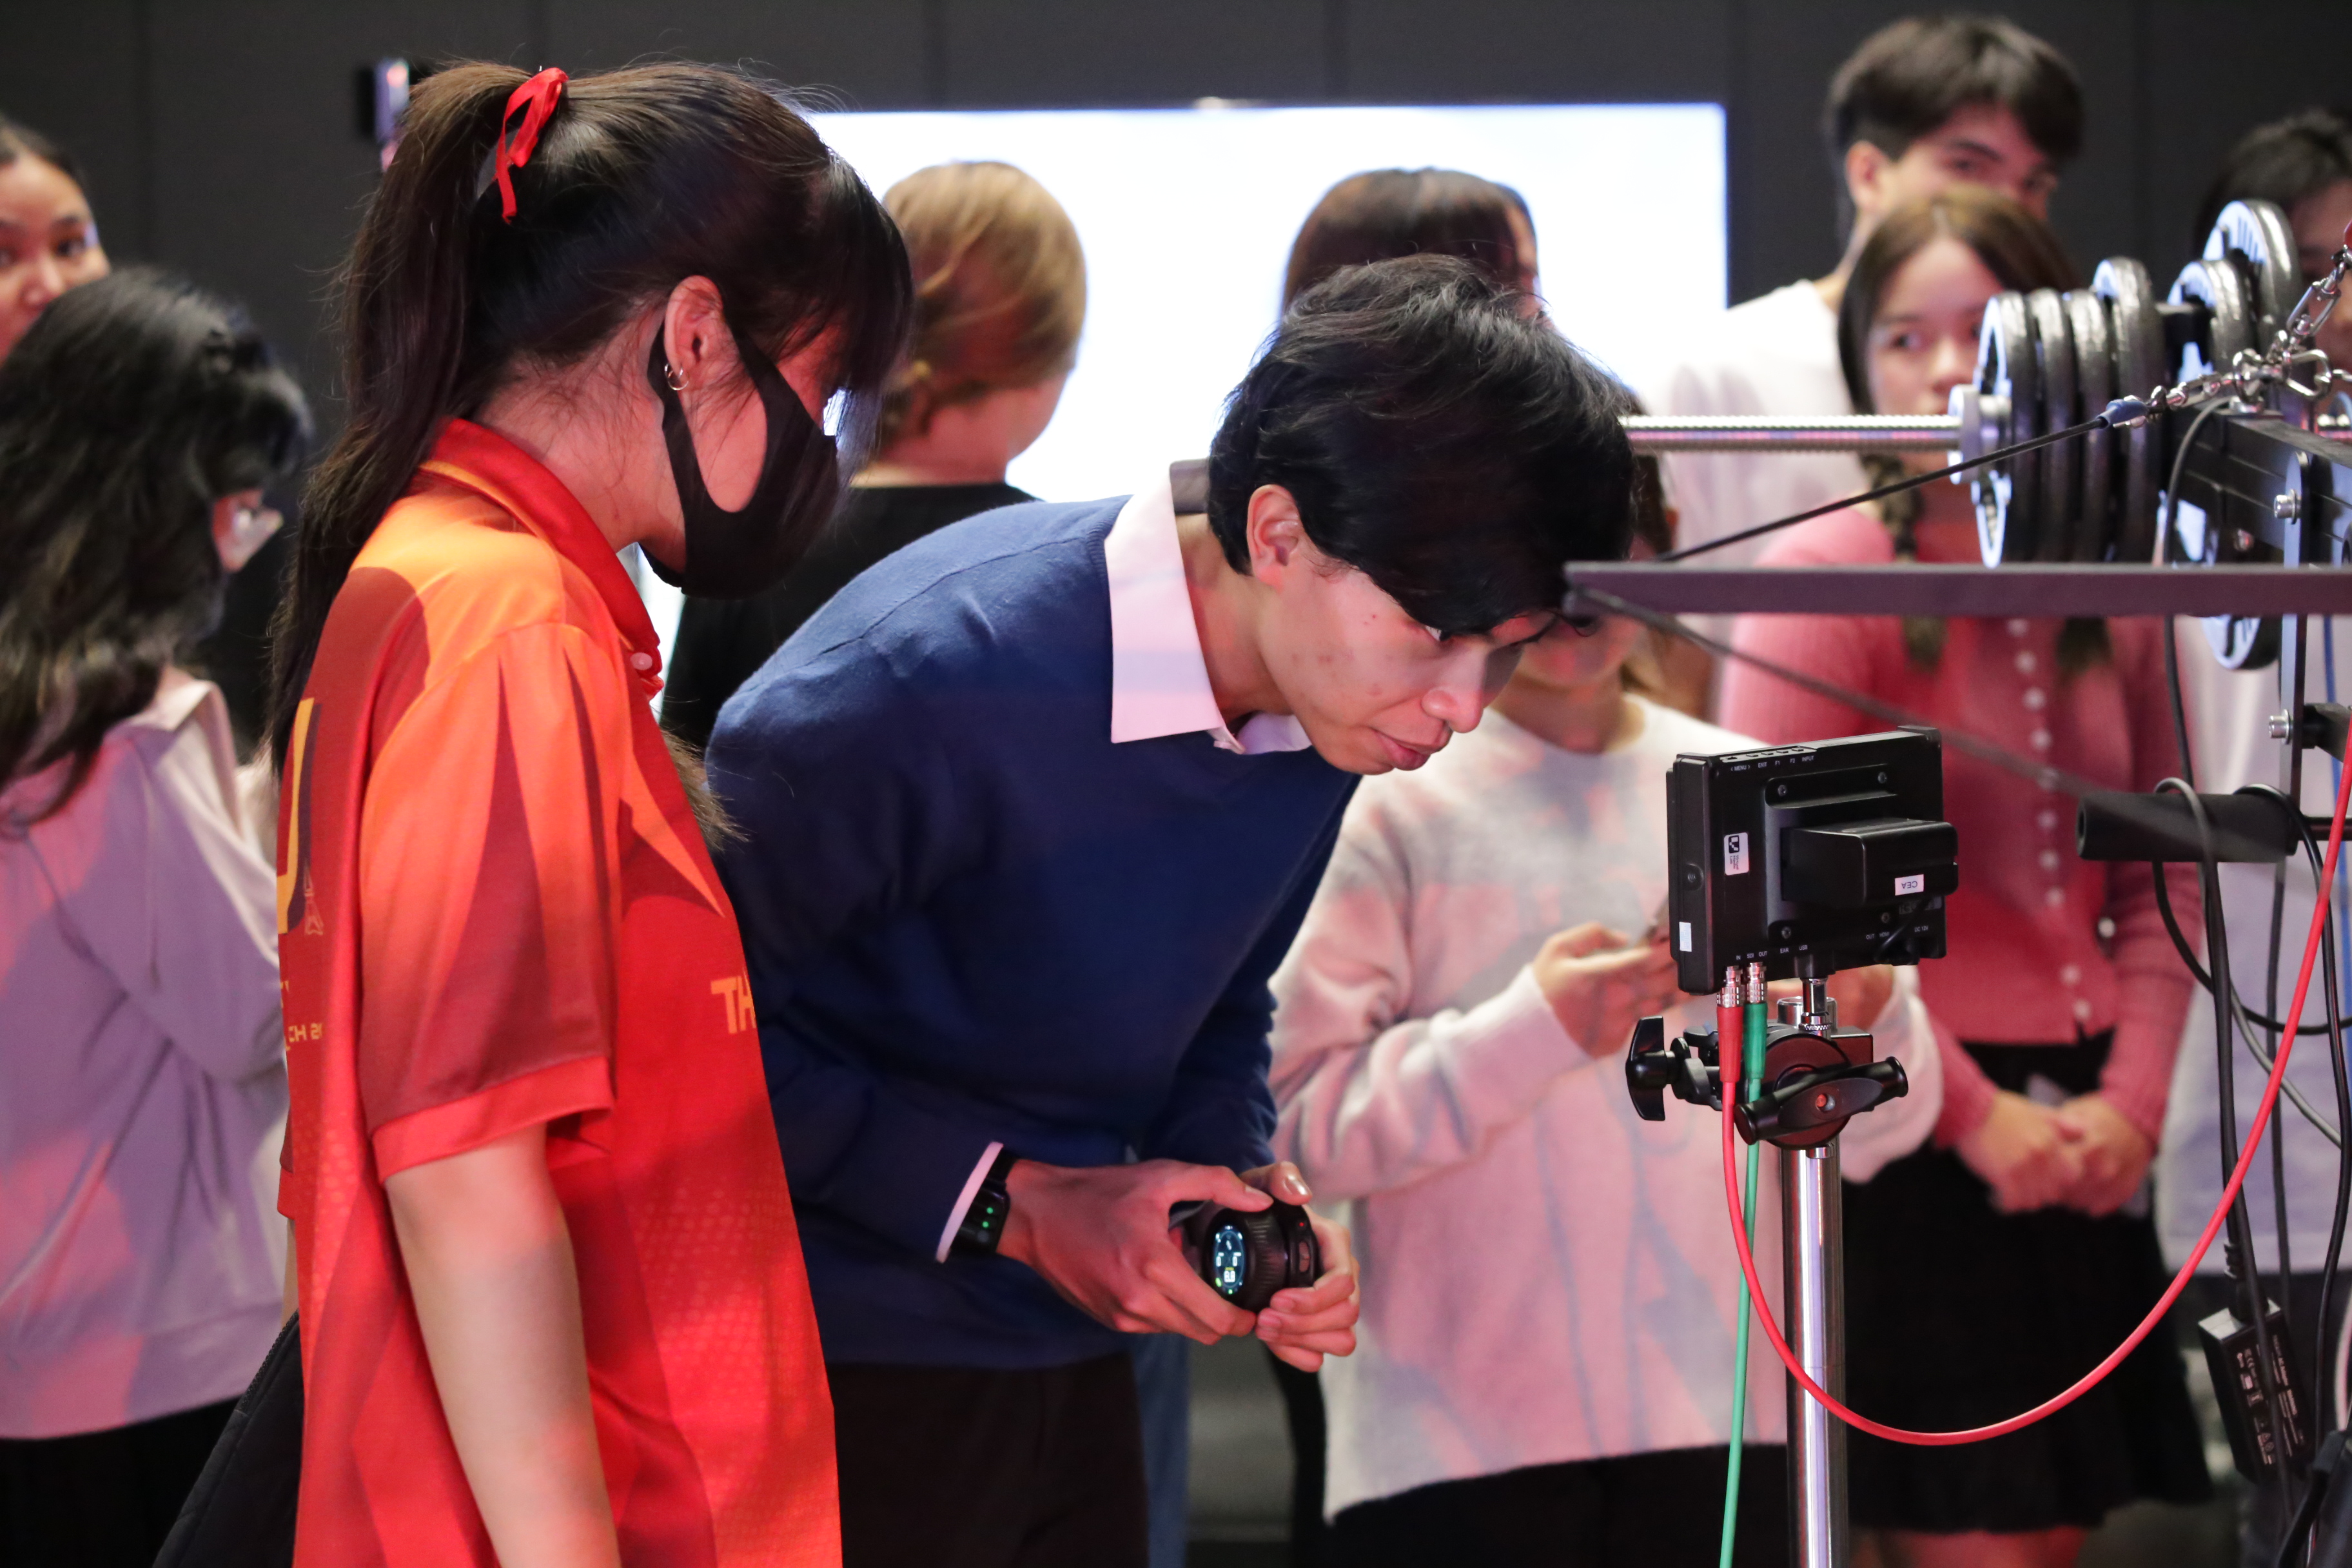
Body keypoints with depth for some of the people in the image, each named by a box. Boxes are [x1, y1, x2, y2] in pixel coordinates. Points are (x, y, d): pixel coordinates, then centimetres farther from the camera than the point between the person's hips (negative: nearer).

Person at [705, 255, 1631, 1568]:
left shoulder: (1331, 706, -1)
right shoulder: (940, 672, -24)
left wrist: (1244, 1186, -5)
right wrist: (1009, 1204, -20)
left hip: (1068, 1354, 7)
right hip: (848, 1359, -7)